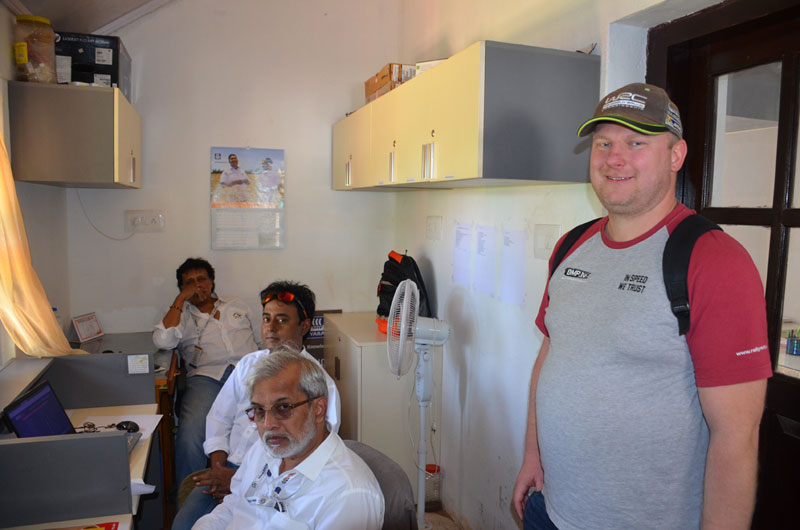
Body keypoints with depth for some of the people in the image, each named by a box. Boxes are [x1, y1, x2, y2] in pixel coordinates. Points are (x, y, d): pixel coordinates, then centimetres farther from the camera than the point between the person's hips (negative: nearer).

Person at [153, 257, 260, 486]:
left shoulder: (237, 305, 28)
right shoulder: (181, 315, 21)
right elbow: (163, 341, -1)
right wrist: (180, 299, 3)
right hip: (207, 376, 0)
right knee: (189, 437, -29)